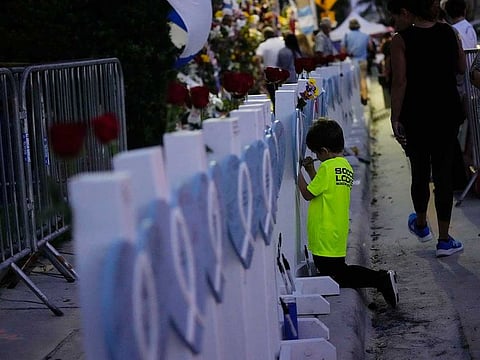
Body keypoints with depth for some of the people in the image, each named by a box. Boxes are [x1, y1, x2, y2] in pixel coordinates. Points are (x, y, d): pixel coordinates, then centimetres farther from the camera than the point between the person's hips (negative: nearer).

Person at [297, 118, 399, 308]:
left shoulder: (328, 167, -18)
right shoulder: (346, 166, 10)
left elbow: (308, 194, -10)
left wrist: (299, 172, 1)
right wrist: (311, 170, 15)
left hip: (326, 237, -9)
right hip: (338, 234, 9)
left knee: (332, 276, -1)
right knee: (339, 270, 17)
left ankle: (380, 279, -10)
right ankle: (382, 278, 5)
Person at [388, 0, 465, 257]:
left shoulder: (401, 40, -12)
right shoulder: (449, 33, 1)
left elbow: (400, 82, -16)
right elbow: (461, 68, 12)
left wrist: (395, 118, -11)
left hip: (416, 116, -3)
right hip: (448, 112, 3)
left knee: (420, 171, 16)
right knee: (443, 173, 6)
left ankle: (421, 226, 37)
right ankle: (444, 240, 8)